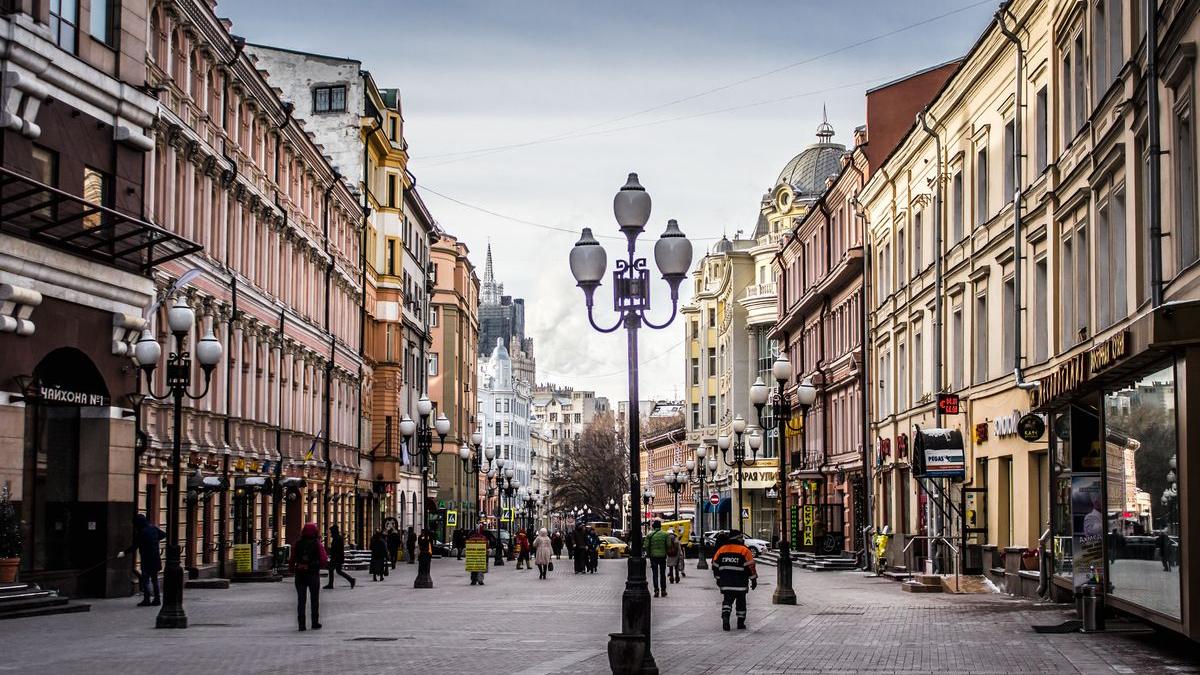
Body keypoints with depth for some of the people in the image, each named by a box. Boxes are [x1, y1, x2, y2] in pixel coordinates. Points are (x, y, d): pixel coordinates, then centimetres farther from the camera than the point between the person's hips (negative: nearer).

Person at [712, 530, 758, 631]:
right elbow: (750, 566, -8)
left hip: (725, 583, 2)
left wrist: (718, 578, 23)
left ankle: (725, 615, -25)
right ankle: (741, 623, 14)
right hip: (740, 583, -2)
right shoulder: (744, 550, -6)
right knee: (741, 602, 10)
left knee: (727, 600, 2)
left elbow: (715, 565, 11)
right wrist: (753, 580, 1)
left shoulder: (722, 549, 6)